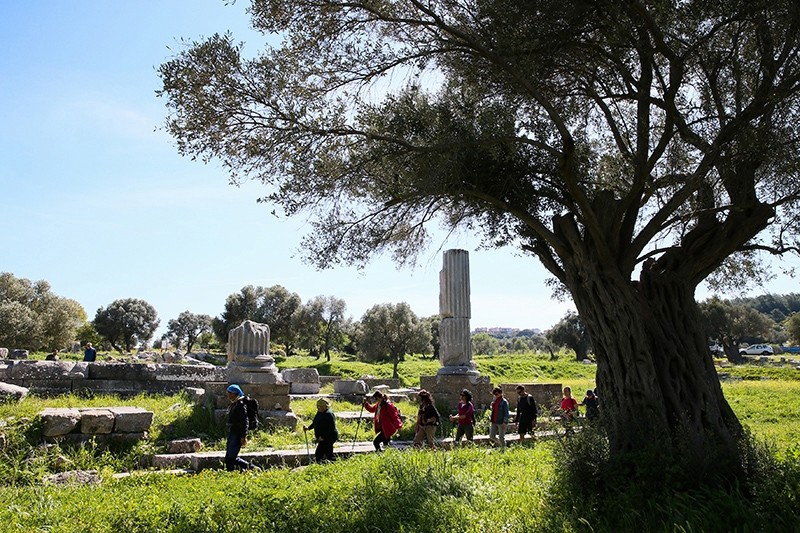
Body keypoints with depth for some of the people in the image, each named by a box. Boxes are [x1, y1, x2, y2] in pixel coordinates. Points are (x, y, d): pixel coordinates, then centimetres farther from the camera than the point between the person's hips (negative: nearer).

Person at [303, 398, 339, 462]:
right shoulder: (319, 412, 10)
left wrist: (323, 437, -25)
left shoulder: (329, 414, -20)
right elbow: (314, 423, 23)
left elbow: (332, 428, -23)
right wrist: (308, 428, 6)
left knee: (318, 454, -14)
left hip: (328, 438, -10)